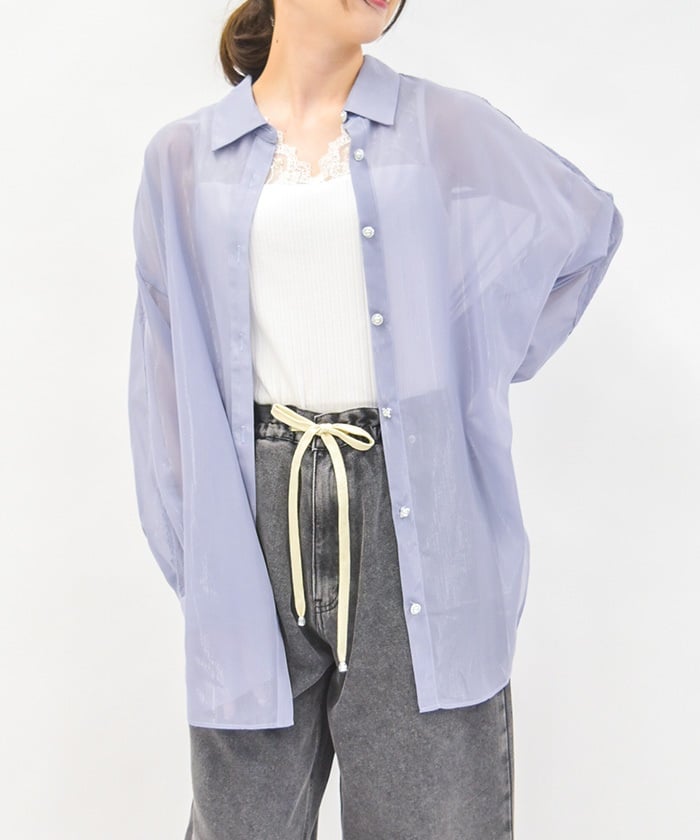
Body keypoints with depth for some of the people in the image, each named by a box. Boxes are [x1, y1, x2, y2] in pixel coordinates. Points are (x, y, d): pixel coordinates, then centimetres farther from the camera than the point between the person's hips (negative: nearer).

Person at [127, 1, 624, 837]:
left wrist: (483, 368, 12)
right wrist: (189, 550, 5)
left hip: (415, 513, 0)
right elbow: (166, 375, 9)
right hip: (256, 516, 1)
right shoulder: (183, 157, 8)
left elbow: (590, 227, 19)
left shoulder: (452, 130, 4)